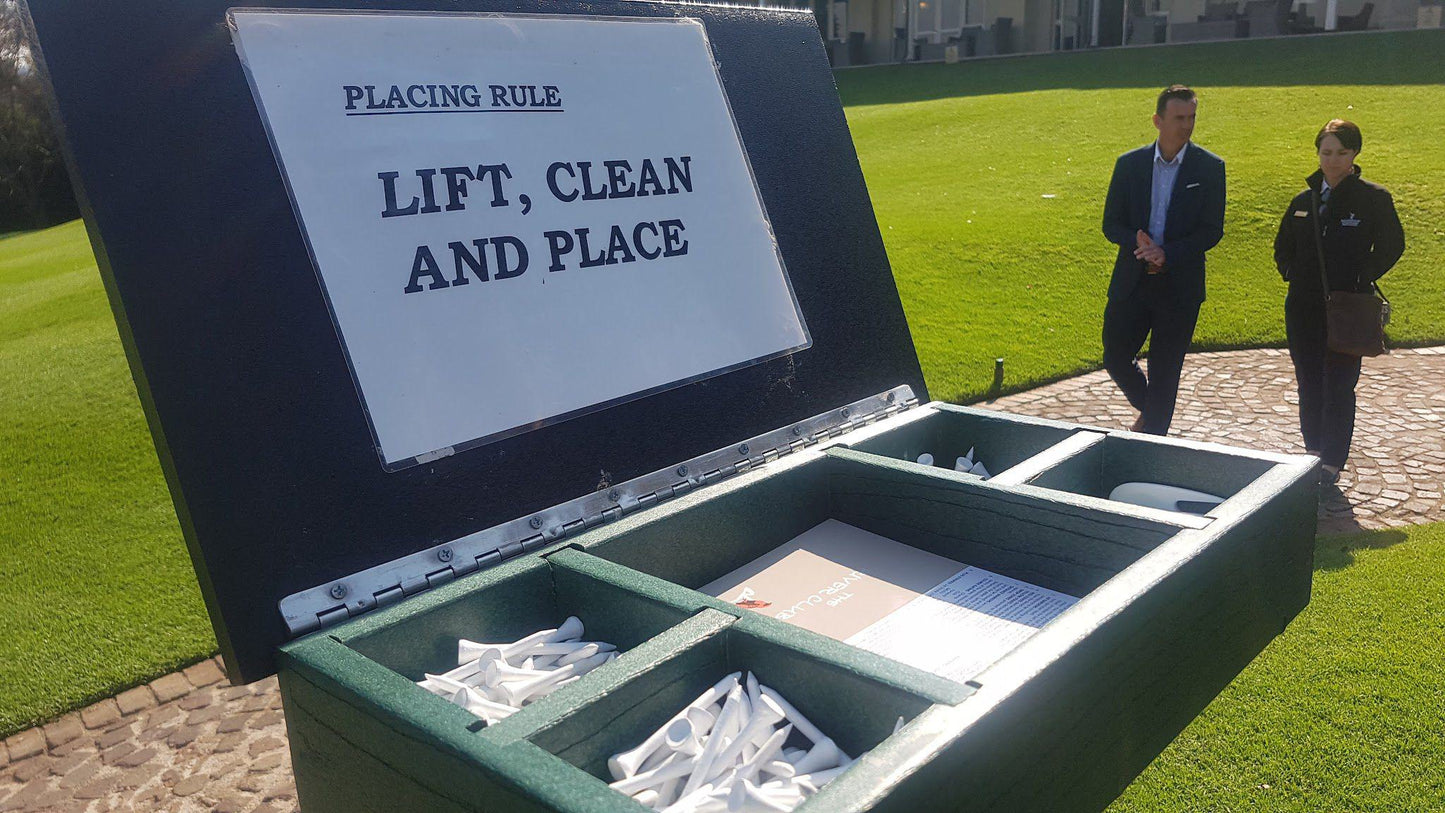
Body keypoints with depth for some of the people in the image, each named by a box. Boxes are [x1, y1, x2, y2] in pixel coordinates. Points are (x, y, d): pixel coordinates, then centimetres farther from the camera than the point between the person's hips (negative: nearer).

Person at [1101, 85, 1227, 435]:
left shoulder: (1210, 167, -2)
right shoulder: (1129, 163, 3)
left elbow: (1211, 231, -5)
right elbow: (1111, 223, 3)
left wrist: (1166, 254, -19)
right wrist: (1138, 242, -17)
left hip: (1180, 285, -2)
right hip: (1131, 283, 2)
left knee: (1165, 372, 4)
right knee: (1115, 359, 6)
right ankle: (1149, 410, 35)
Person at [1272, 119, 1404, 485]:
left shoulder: (1373, 198, -3)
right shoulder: (1304, 200, 9)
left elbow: (1391, 245, 0)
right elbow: (1283, 247, 20)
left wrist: (1363, 279, -6)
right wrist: (1292, 273, 6)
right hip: (1303, 309, 4)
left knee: (1339, 387, -1)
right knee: (1309, 384, 11)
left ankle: (1332, 462, 8)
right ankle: (1314, 452, 26)